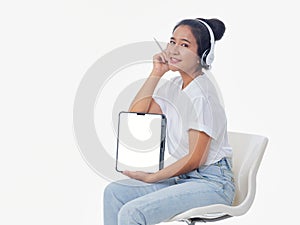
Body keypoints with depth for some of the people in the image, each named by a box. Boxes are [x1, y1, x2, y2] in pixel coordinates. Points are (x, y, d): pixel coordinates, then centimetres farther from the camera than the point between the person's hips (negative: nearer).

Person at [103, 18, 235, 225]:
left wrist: (151, 178, -10)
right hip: (184, 177, 9)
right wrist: (156, 73, -1)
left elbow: (195, 159, -17)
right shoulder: (174, 85, 8)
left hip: (211, 183, -9)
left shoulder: (202, 94, -18)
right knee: (114, 192, 2)